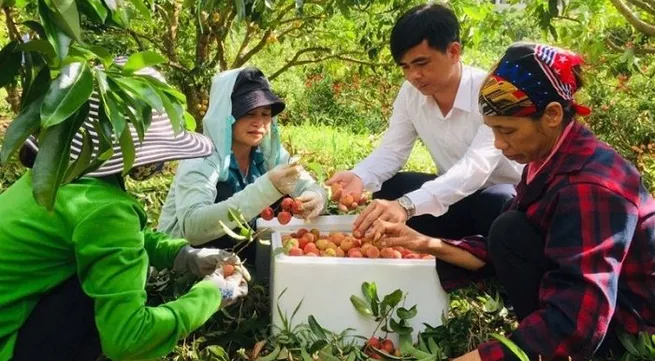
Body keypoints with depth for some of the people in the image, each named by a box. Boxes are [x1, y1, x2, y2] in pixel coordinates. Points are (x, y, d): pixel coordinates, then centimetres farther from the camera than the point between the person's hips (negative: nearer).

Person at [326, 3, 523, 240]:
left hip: (506, 200, -5)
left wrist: (407, 205, -54)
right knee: (387, 190, -15)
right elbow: (391, 151, -4)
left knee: (496, 204, -37)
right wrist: (359, 177, -28)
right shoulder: (411, 93, -8)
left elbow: (476, 167, -40)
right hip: (455, 196, 5)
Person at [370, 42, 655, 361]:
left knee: (512, 232, -21)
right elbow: (504, 255, 1)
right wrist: (429, 245, -10)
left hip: (629, 331, -9)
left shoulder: (589, 188, -29)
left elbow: (574, 326, -36)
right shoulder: (550, 160, -2)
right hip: (586, 312, 9)